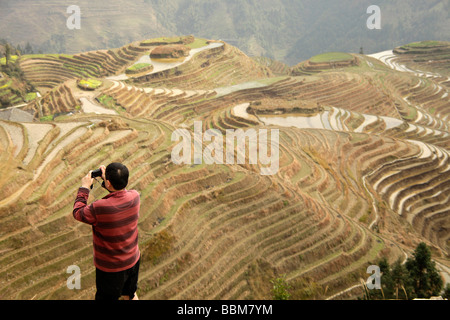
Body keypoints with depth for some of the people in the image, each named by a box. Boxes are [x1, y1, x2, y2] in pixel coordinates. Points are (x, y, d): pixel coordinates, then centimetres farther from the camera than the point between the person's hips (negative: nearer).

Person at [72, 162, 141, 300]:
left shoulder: (100, 208, -33)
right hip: (133, 260, 5)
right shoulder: (135, 197, -18)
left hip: (110, 268, -4)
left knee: (106, 297, 21)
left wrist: (84, 188, -4)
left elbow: (77, 213, -12)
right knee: (130, 294, 30)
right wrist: (108, 178, 5)